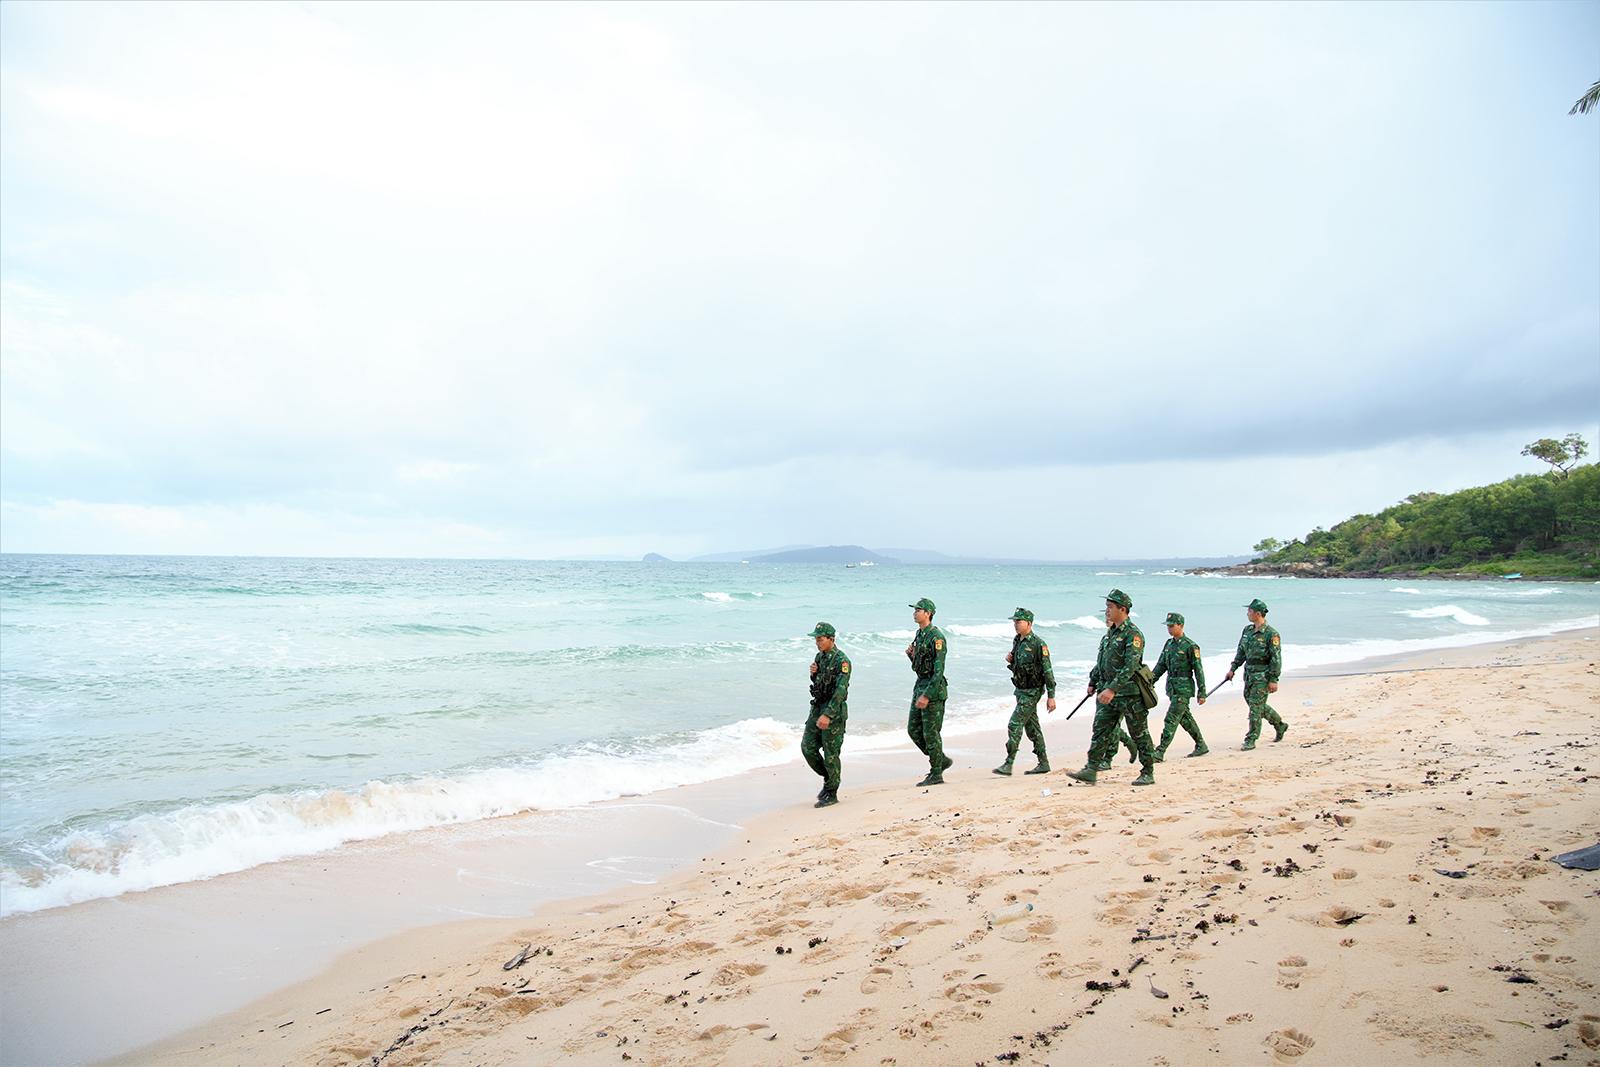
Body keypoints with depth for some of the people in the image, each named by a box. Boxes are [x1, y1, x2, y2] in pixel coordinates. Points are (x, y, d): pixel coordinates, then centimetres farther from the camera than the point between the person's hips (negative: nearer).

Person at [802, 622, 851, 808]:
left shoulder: (841, 660, -17)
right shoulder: (819, 656, 9)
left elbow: (840, 690, -25)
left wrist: (828, 715, -31)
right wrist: (813, 673, -1)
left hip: (834, 710, -8)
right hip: (818, 707, 8)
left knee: (830, 753, -1)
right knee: (807, 747, 6)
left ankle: (832, 794, 11)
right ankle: (828, 779, 24)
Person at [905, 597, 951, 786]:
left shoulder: (936, 637, -17)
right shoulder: (919, 634, 13)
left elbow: (938, 669, -21)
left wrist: (927, 695, -24)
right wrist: (911, 655, 1)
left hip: (933, 688, -10)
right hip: (920, 685, 10)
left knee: (931, 733, -3)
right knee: (913, 729, 12)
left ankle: (936, 774, 8)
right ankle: (941, 760, 24)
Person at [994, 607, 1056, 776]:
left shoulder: (1038, 644, -17)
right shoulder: (1017, 641, 8)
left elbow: (1048, 671, -16)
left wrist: (1051, 697, -18)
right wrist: (1010, 659, -1)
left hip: (1032, 691, -9)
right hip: (1020, 690, 9)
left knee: (1015, 725, -12)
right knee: (1032, 727, 13)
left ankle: (1008, 764, -10)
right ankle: (1044, 763, 21)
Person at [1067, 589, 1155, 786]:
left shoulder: (1133, 634, -16)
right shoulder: (1110, 632, 12)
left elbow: (1130, 666, -25)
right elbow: (1101, 660, 22)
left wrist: (1112, 689, -30)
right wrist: (1093, 682, 22)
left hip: (1130, 692, -8)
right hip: (1109, 691, 8)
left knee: (1139, 734, 4)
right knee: (1100, 730, 2)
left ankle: (1148, 773, 16)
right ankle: (1090, 771, 2)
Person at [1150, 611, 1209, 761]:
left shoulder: (1190, 646, -11)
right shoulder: (1169, 644, 10)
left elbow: (1198, 670, -10)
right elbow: (1160, 666, 14)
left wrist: (1202, 692, -11)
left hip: (1183, 688, -8)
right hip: (1172, 687, 8)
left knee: (1171, 719, -10)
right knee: (1185, 718, 17)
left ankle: (1160, 752, -12)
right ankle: (1201, 746, 31)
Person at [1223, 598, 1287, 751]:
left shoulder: (1271, 634, -16)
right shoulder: (1247, 630, 8)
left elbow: (1276, 659, -16)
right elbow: (1241, 652, 16)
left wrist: (1273, 680, -17)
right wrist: (1232, 669, 12)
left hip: (1262, 676, -8)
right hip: (1249, 674, 8)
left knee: (1255, 706, -6)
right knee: (1255, 703, 17)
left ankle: (1251, 740, 1)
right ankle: (1280, 725, 36)